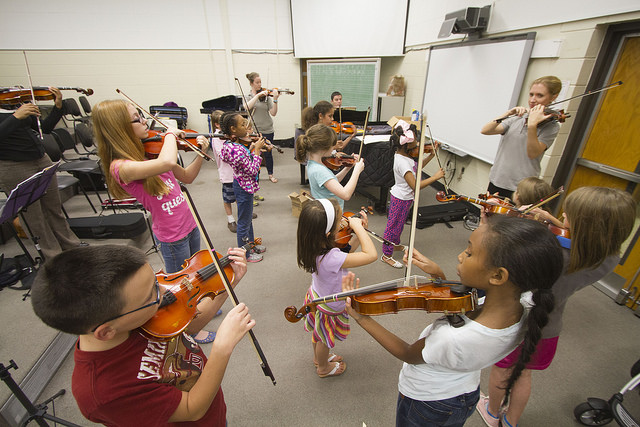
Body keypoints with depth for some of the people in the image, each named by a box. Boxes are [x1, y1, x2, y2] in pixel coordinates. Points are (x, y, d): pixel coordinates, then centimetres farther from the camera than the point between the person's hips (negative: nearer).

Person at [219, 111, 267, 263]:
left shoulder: (235, 143, 0)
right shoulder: (237, 150, -30)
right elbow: (253, 170, -25)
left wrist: (252, 147, 1)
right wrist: (257, 150, -19)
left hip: (243, 185, 10)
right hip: (244, 188, -10)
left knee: (248, 218, 25)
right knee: (244, 222, 8)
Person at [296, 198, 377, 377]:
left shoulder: (313, 247, -20)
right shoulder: (331, 258, -46)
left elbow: (347, 255, -8)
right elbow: (371, 254, -44)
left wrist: (358, 230, -18)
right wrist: (357, 227, -35)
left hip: (316, 296, 7)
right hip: (329, 307, -7)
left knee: (319, 333, 33)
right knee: (326, 338, 25)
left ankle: (318, 357, 63)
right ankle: (324, 368, 55)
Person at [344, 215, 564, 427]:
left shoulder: (451, 339, -44)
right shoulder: (525, 312, -23)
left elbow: (408, 354, -22)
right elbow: (458, 315, -5)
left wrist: (361, 318, -23)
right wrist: (439, 276, -12)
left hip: (423, 404, -5)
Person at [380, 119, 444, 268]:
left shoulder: (403, 154, -2)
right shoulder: (402, 162, -32)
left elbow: (417, 168, 14)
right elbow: (415, 185, -34)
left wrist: (432, 155, 6)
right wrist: (435, 177, -27)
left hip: (403, 197, 9)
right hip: (401, 199, -9)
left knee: (399, 223, 27)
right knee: (394, 225, 7)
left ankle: (396, 244, 50)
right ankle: (386, 255, 24)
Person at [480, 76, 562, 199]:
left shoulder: (551, 126, -2)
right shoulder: (517, 118, 10)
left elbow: (532, 153, -18)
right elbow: (485, 130, -3)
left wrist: (532, 125, -28)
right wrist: (508, 114, -14)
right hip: (496, 181, 4)